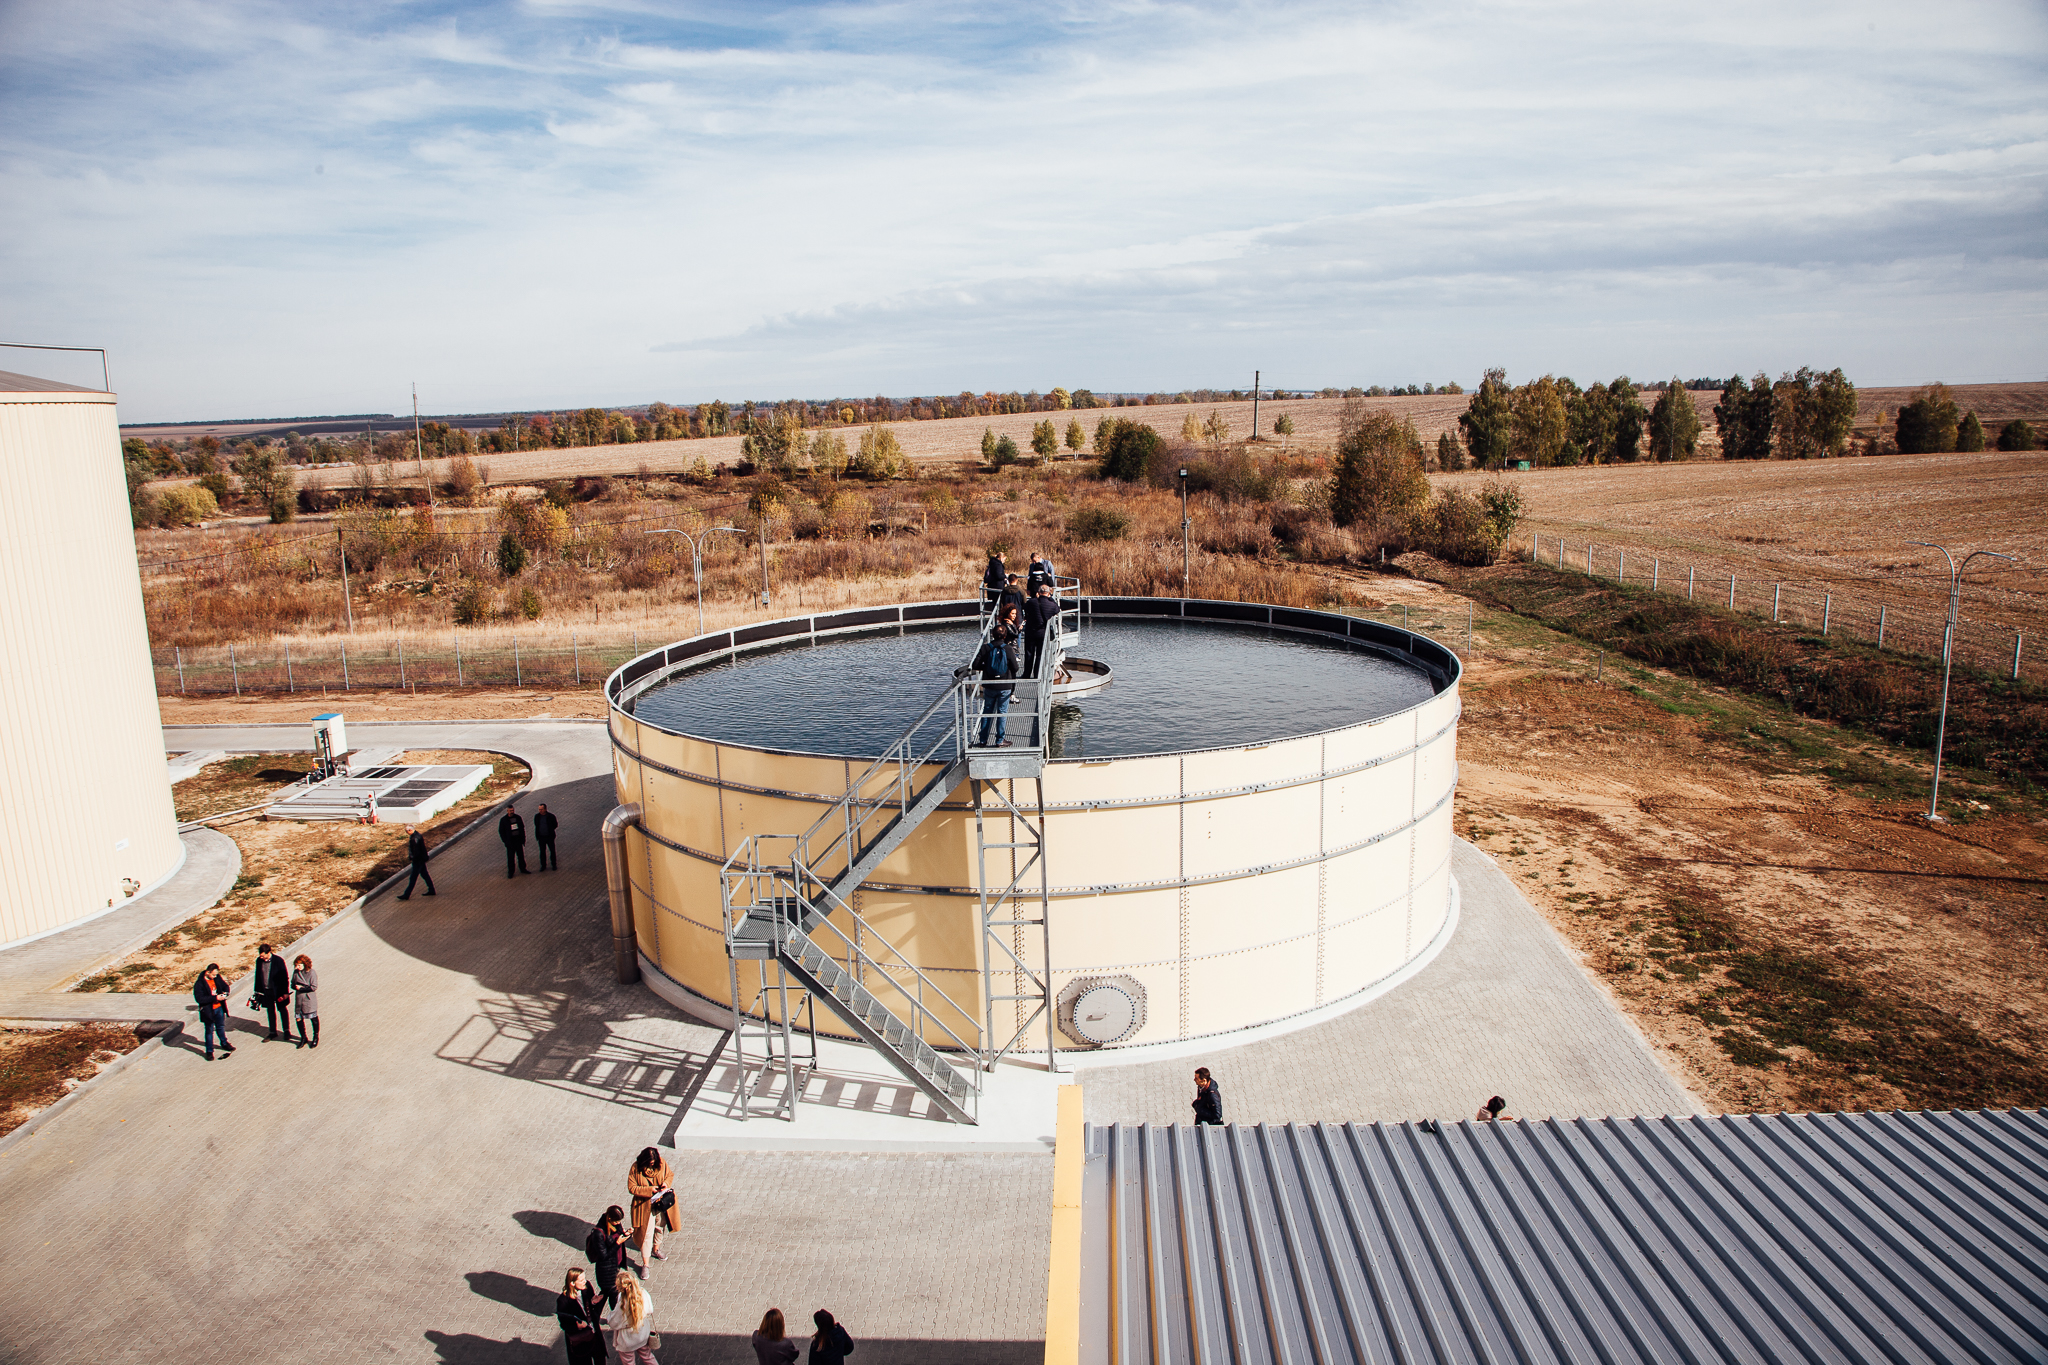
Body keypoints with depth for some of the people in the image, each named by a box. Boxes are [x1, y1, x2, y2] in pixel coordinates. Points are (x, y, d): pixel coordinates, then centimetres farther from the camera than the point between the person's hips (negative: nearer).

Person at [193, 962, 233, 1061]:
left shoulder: (217, 978, -3)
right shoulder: (199, 984, -20)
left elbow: (225, 986, 12)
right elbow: (200, 999, -25)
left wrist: (225, 992, -11)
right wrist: (215, 998, -28)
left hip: (219, 1008, 5)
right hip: (208, 1011, -5)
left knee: (221, 1027, 23)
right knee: (209, 1031, 5)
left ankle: (224, 1043, 42)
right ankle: (209, 1051, 18)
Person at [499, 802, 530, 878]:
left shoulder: (518, 817, 3)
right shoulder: (503, 819, -6)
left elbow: (522, 828, 11)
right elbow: (501, 831, -3)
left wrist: (523, 838, 6)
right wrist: (505, 841, -10)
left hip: (518, 840, 3)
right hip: (510, 841, -3)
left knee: (521, 855, 13)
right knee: (510, 857, 1)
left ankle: (523, 868, 27)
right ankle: (510, 872, 12)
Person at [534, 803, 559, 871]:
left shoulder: (551, 816, -14)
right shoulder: (537, 816, -5)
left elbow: (555, 824, 1)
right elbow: (536, 825, 10)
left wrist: (550, 830, -2)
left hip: (549, 837, -2)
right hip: (541, 837, 2)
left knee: (552, 851, 9)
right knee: (542, 851, 12)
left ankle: (554, 864, 25)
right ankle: (543, 865, 25)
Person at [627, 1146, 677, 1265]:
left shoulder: (661, 1163, -10)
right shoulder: (635, 1168, -18)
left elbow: (670, 1174, 5)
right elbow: (631, 1188, -15)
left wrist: (666, 1183, -17)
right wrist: (649, 1190, -23)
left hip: (661, 1204, 4)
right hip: (645, 1206, -4)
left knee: (660, 1227, 22)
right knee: (646, 1234, -3)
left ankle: (656, 1250, 48)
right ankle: (645, 1264, 6)